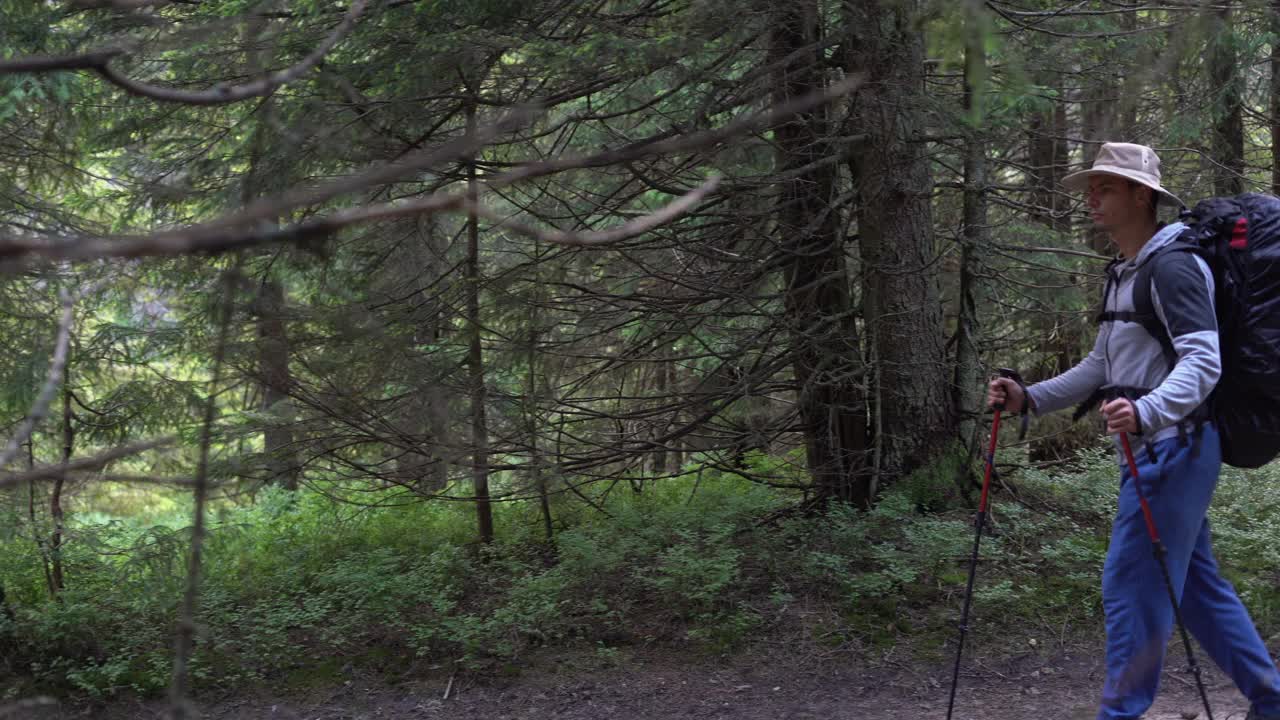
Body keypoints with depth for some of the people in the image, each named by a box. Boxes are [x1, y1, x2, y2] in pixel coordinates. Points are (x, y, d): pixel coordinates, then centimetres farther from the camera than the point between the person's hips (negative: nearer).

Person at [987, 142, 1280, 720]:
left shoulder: (1173, 265, -14)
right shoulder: (1121, 274, 17)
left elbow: (1203, 362, -23)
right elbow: (1103, 365, 21)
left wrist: (1145, 412, -40)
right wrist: (1030, 398, 10)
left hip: (1175, 446, -10)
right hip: (1149, 449, 10)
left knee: (1131, 584, -6)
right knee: (1197, 583, 16)